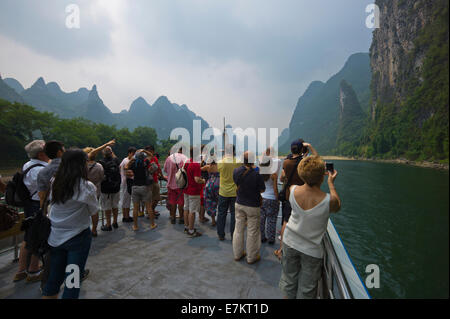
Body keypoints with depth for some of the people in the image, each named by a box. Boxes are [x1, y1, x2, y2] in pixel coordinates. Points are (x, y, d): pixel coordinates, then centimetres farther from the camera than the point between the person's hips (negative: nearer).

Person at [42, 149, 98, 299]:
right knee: (73, 280, 10)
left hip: (55, 237, 5)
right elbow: (93, 210, -4)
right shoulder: (86, 187, -18)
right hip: (78, 237, -5)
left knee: (54, 277, 20)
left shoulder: (55, 184, -3)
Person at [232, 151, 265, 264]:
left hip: (239, 204, 5)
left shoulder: (236, 171, -8)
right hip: (253, 206, -4)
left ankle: (237, 254, 31)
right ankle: (252, 257, 25)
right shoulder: (256, 174, -23)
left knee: (238, 229, 17)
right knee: (252, 232, 11)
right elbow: (262, 190, -9)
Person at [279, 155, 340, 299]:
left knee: (288, 282, 24)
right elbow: (337, 206, -2)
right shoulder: (328, 201, -28)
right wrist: (331, 184, 6)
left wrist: (314, 175, 12)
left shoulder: (293, 190, -19)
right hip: (312, 250, -3)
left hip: (290, 243, 3)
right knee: (306, 290, 19)